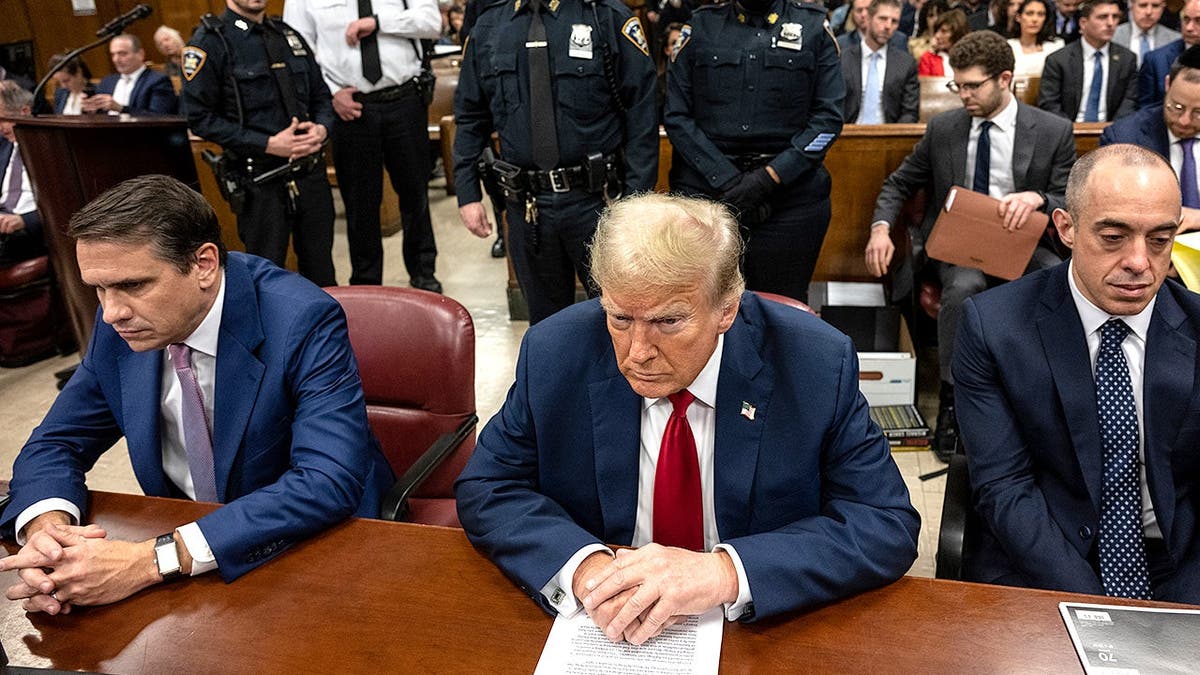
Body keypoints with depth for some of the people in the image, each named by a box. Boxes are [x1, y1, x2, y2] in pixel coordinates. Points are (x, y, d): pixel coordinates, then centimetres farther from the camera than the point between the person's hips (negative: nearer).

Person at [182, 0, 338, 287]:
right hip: (260, 181, -5)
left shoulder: (289, 35, 13)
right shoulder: (209, 40, -5)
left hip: (311, 174, 5)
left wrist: (321, 129, -5)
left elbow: (321, 96, 17)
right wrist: (269, 145, -17)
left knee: (322, 275, 13)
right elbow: (200, 118, -10)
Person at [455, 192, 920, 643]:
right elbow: (485, 490, -5)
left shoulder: (819, 366, -15)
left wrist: (726, 572, -29)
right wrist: (583, 567, -25)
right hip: (600, 633, 2)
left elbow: (889, 526, -14)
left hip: (760, 634, 0)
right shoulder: (554, 355, -12)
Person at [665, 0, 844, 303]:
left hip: (789, 194, 0)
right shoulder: (701, 25, 9)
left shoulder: (814, 28, 8)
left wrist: (769, 178, -11)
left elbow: (828, 118, 0)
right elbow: (676, 115, 2)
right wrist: (726, 181, -9)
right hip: (705, 188, 1)